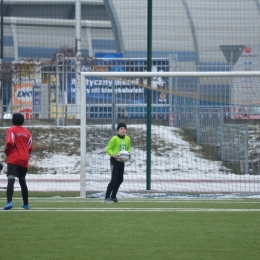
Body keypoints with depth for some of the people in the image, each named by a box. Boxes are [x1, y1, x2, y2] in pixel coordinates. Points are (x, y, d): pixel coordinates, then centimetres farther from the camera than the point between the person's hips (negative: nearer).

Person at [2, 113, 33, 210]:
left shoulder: (11, 130, -3)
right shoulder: (27, 132, 11)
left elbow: (10, 143, -16)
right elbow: (30, 148, 10)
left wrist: (7, 152, 1)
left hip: (13, 159, -5)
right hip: (24, 160, 5)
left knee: (10, 180, -17)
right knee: (22, 181, 21)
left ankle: (9, 202, -35)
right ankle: (26, 204, 27)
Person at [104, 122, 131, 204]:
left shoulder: (127, 139, 5)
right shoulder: (114, 139, -14)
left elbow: (128, 148, 19)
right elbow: (108, 149, -11)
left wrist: (128, 153, -3)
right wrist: (114, 155, -26)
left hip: (122, 161, 7)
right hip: (114, 161, -7)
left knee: (120, 179, 15)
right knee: (114, 180, -15)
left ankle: (113, 196, 33)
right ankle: (107, 198, -10)